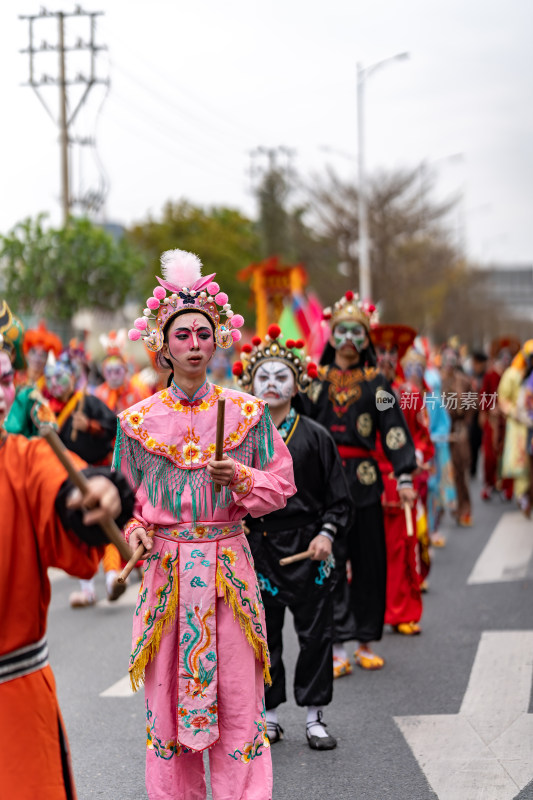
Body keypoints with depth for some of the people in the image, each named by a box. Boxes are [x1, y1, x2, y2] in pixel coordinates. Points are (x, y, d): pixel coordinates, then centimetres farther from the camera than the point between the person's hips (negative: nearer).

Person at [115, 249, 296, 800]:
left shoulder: (247, 412, 3)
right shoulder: (139, 420, 4)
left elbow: (280, 485, 6)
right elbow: (125, 496, 13)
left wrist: (239, 478, -12)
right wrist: (134, 528, -6)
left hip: (229, 563, 0)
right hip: (166, 564, 1)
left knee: (236, 693, -1)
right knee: (167, 691, 4)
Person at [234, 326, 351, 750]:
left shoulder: (315, 437, 0)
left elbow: (339, 497, 3)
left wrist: (327, 533, -11)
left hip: (307, 550, -1)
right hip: (257, 549, 1)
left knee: (315, 633, 3)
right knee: (263, 635, 7)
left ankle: (315, 716, 14)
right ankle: (269, 714, 19)